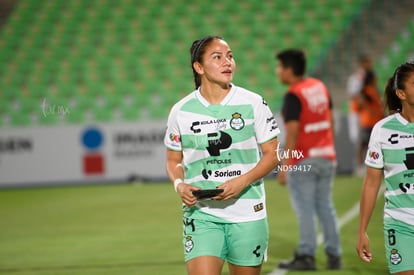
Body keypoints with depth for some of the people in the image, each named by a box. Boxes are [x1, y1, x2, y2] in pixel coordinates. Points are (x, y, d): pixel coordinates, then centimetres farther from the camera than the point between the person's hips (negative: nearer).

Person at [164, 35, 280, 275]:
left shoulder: (254, 104, -2)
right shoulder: (181, 111, 2)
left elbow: (272, 154, 1)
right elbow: (174, 160, 13)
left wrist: (242, 182, -14)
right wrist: (179, 185, -8)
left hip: (248, 213, 0)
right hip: (201, 213, 0)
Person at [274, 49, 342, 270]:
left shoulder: (293, 96, -14)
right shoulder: (320, 87, 10)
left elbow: (292, 134, -18)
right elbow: (330, 121, 15)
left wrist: (284, 165, -16)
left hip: (303, 161, -7)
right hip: (327, 156, 7)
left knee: (304, 209, -3)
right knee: (325, 206, 12)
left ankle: (306, 256, -3)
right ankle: (334, 256, 13)